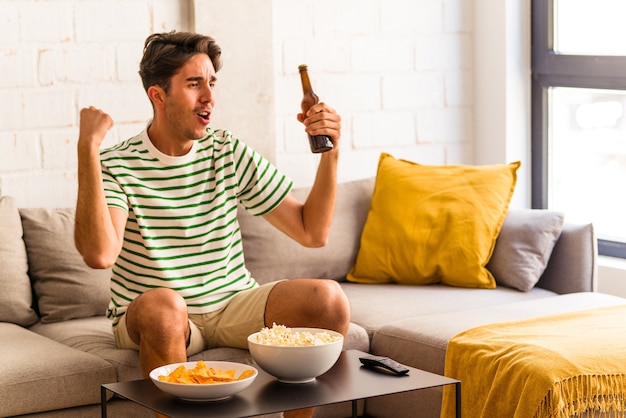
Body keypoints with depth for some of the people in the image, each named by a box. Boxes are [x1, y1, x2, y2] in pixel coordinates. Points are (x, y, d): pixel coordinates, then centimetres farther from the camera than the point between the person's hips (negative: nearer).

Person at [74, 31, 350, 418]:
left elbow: (312, 233, 3)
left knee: (329, 299, -19)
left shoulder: (229, 153, 4)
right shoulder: (118, 166, -9)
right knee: (162, 304, -38)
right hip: (156, 320, -4)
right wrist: (88, 149, -28)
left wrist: (330, 153, -9)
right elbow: (100, 254, -29)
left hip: (234, 305, 4)